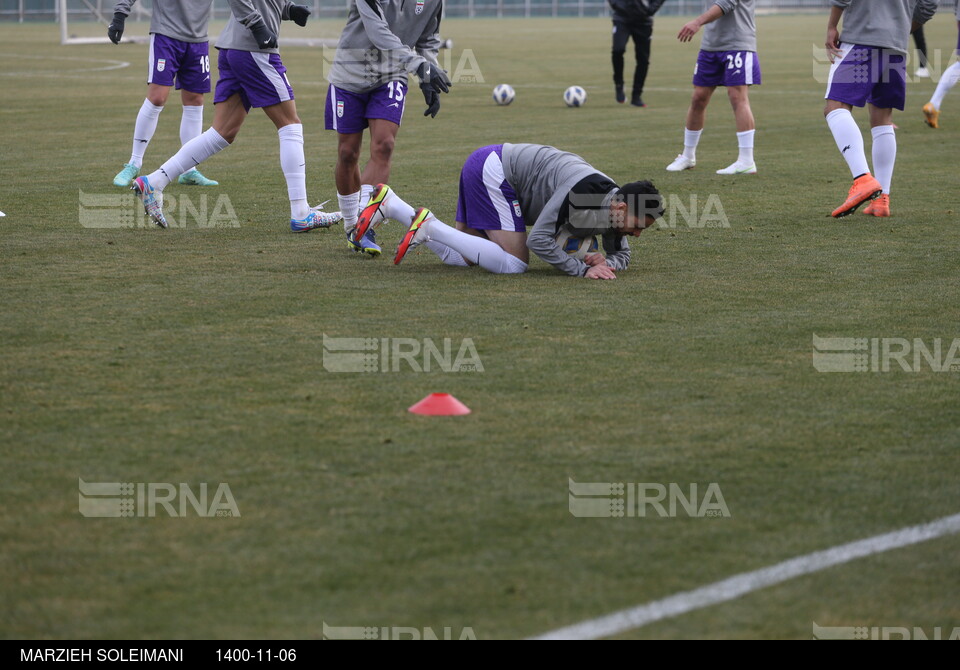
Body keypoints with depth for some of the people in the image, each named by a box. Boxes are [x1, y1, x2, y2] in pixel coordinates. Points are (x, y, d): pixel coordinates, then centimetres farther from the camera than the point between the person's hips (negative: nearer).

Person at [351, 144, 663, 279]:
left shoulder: (613, 206, -2)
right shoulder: (583, 191, -28)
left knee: (460, 258, 14)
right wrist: (582, 269, -25)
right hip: (493, 169, -9)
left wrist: (607, 262, -13)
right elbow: (539, 240, -28)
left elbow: (622, 254, 11)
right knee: (514, 263, -16)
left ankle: (389, 204, 15)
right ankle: (430, 227, -11)